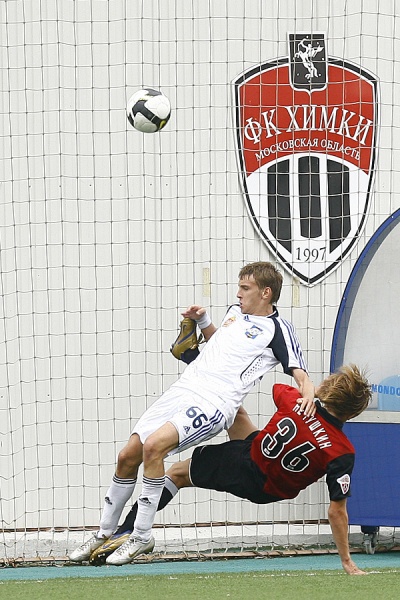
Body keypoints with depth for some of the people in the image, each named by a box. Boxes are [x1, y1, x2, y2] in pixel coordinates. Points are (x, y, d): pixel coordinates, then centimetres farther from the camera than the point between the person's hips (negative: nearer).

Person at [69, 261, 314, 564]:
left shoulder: (279, 329, -1)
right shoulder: (235, 311, 21)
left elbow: (299, 372, -8)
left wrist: (308, 393, -29)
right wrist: (203, 320, 21)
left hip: (214, 403, -8)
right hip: (183, 388, 8)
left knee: (153, 446, -28)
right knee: (128, 457, 4)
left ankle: (142, 537, -17)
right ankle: (105, 534, 22)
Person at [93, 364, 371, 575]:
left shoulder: (295, 401, -25)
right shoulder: (342, 453, -27)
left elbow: (275, 387, 1)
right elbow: (337, 511, -20)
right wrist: (347, 561, -11)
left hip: (247, 458, -1)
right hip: (266, 490, 1)